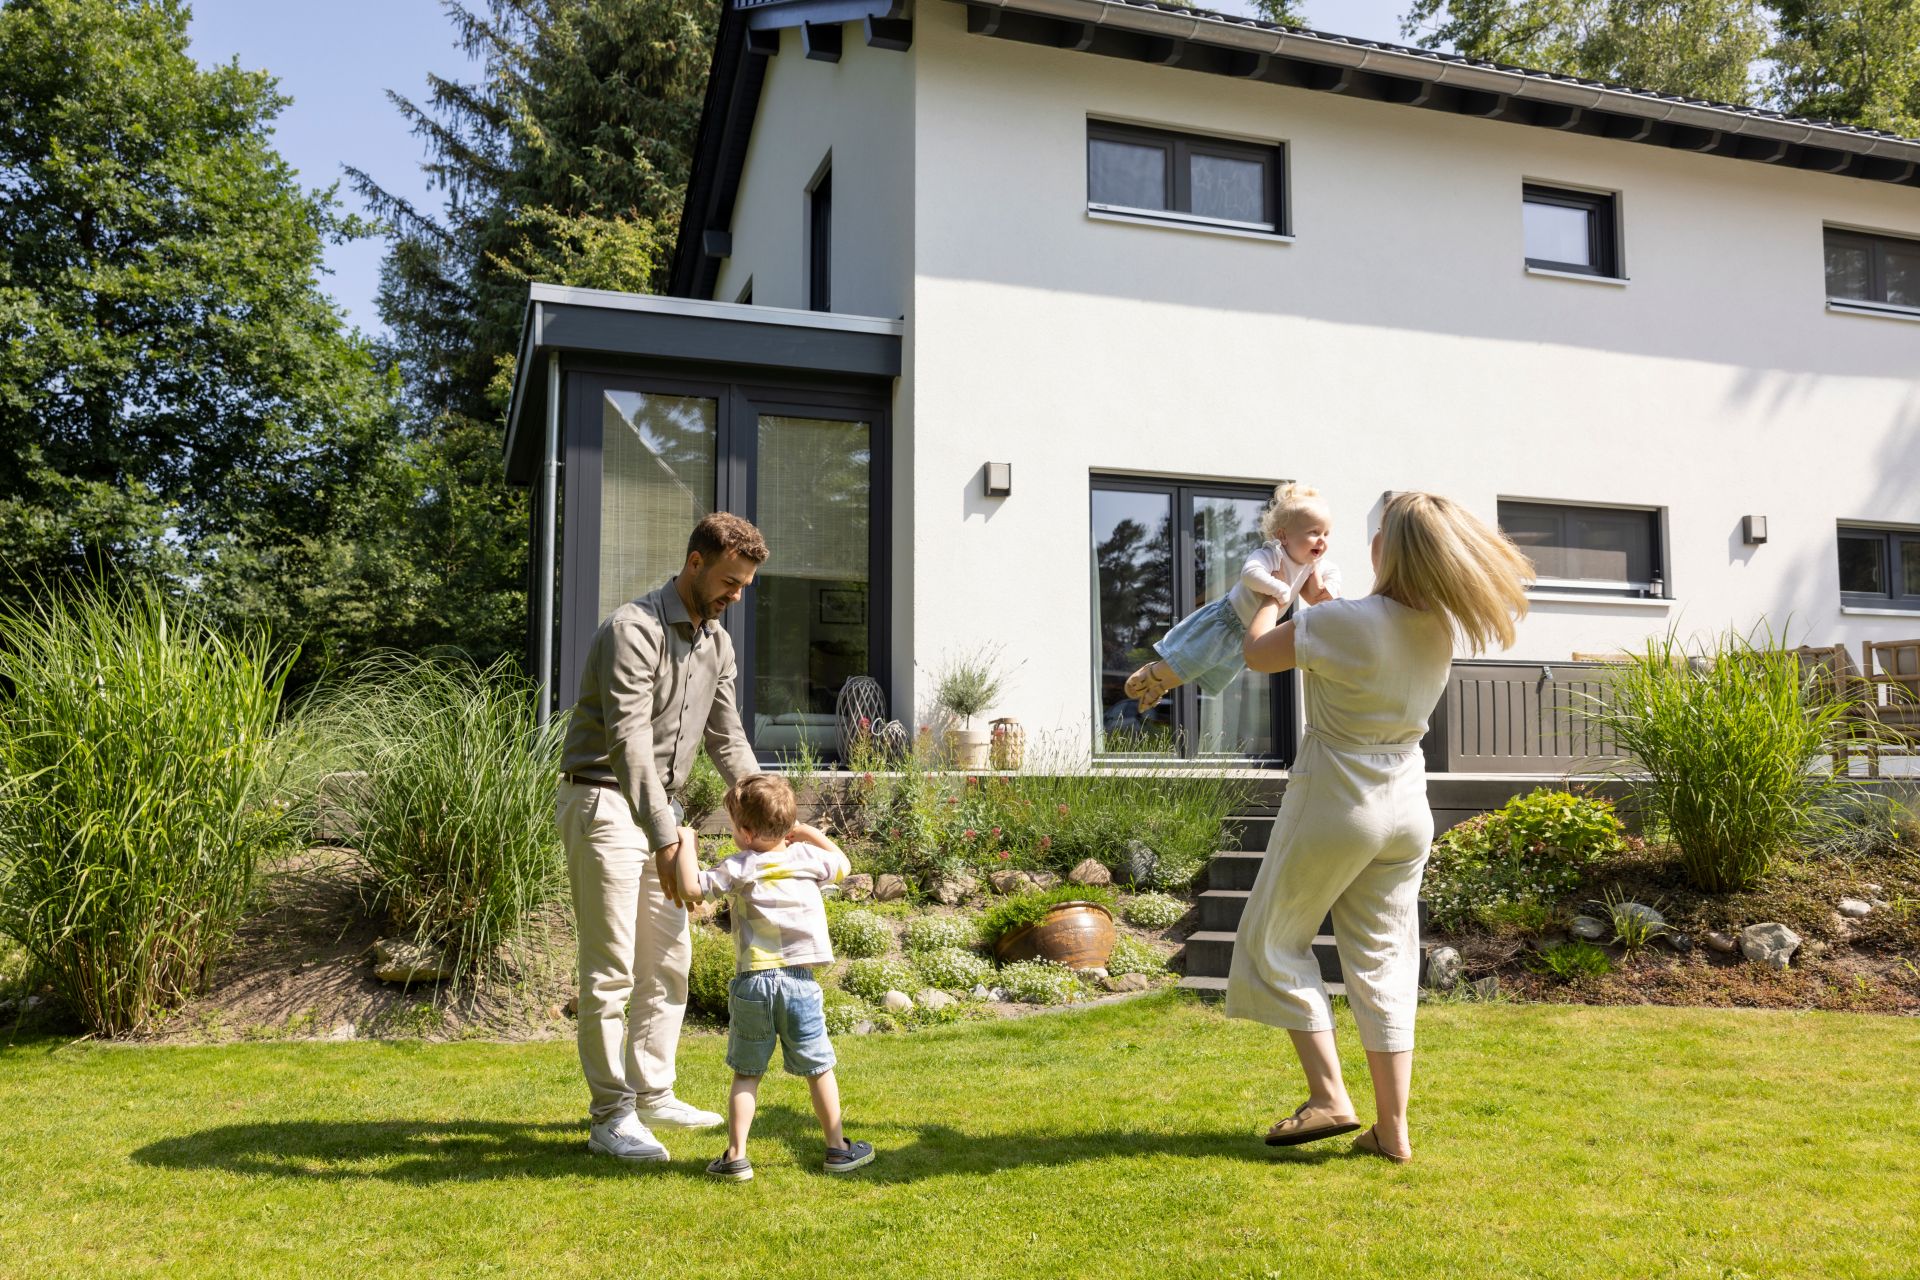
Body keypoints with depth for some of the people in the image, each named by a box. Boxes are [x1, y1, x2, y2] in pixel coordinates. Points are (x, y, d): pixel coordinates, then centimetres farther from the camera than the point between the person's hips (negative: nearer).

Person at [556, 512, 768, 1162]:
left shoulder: (717, 643, 9)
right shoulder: (633, 630, -19)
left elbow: (727, 739, 11)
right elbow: (629, 743, -28)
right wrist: (668, 843, -36)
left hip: (660, 809, 9)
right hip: (604, 805, -9)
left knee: (670, 959, 13)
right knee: (611, 970, -5)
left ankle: (653, 1096, 26)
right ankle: (610, 1118, 5)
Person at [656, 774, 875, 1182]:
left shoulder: (738, 869, -6)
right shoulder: (806, 856, 2)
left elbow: (690, 889, -15)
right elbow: (842, 865, 22)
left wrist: (687, 843, -2)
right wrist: (807, 832, 24)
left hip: (752, 982, -1)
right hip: (800, 981, 2)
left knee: (746, 1073, 10)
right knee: (819, 1068, 12)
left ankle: (735, 1156, 6)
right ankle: (838, 1149, 19)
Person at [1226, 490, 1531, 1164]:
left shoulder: (1343, 622, -22)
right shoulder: (1441, 627, -1)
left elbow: (1257, 652, -6)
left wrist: (1273, 596, 12)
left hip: (1333, 804, -6)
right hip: (1406, 808, 7)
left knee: (1275, 941, 12)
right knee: (1382, 962, 13)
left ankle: (1329, 1095, 8)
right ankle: (1392, 1129, 16)